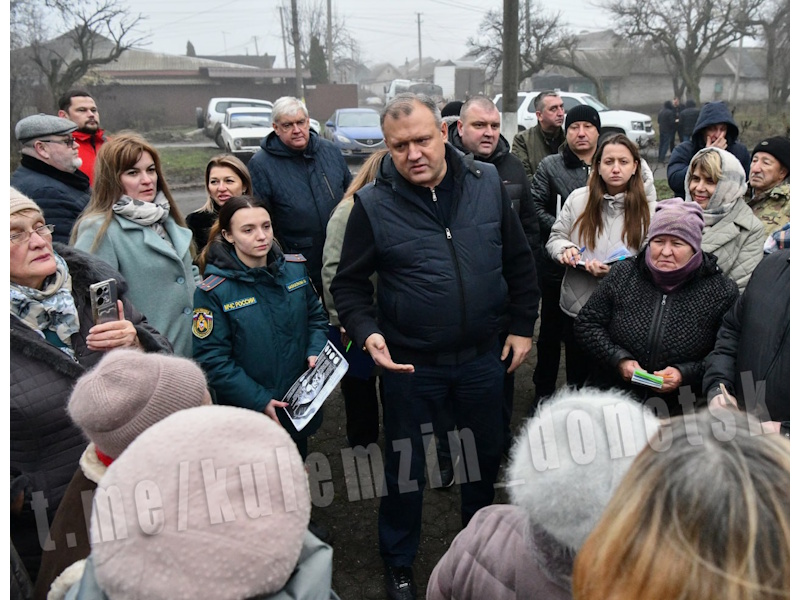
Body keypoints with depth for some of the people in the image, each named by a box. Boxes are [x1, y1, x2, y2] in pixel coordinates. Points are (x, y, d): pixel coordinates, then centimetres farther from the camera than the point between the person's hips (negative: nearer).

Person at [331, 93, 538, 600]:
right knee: (406, 468, 14)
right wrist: (368, 333, -20)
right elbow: (349, 285, -4)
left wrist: (522, 326, 5)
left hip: (483, 357, 3)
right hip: (411, 364, -3)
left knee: (487, 456, 22)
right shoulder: (374, 204, -12)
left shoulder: (487, 184, -4)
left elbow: (519, 261, 6)